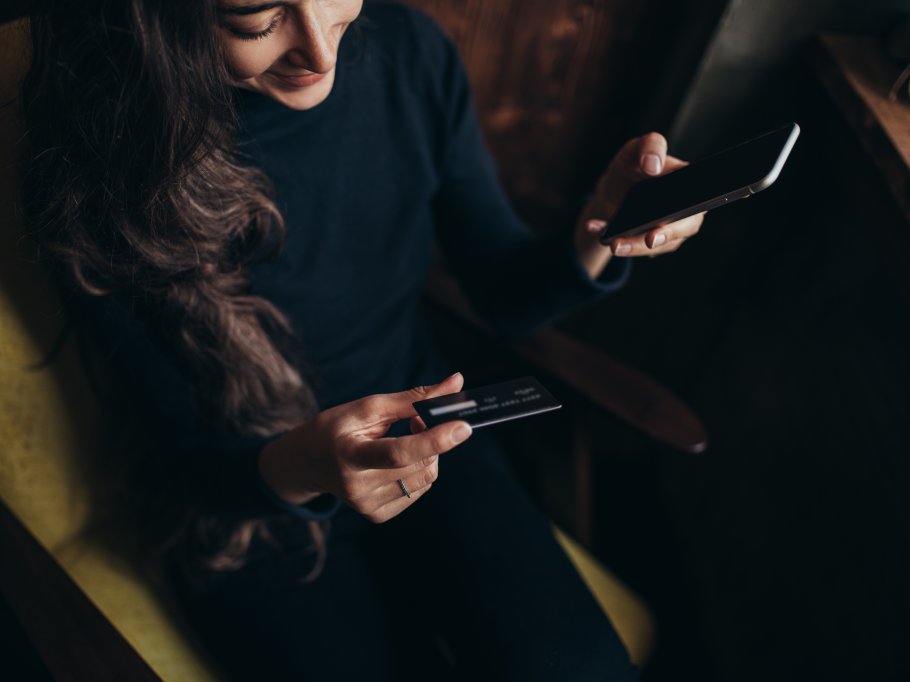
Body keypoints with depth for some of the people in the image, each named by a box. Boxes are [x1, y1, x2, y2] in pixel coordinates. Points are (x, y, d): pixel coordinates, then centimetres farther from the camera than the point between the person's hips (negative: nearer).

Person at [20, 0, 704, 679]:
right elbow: (178, 459, -14)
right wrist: (296, 471, -37)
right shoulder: (106, 169, -21)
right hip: (239, 506, -2)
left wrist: (594, 239, -23)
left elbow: (506, 292, -2)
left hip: (422, 434, 3)